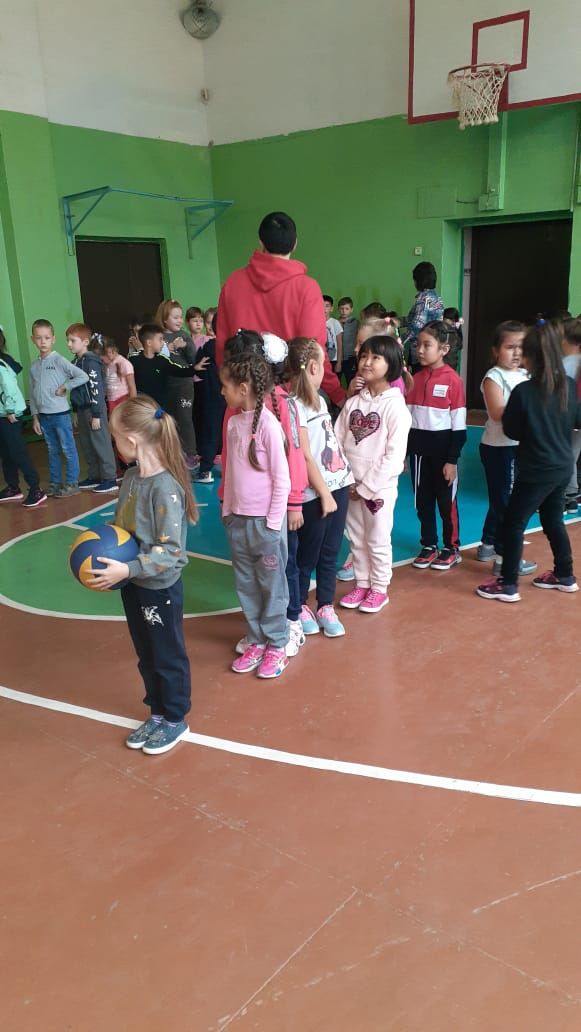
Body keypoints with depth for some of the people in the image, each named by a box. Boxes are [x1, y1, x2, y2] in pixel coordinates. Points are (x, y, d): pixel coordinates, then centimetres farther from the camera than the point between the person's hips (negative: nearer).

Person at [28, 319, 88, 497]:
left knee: (68, 449, 2)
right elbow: (32, 395, 11)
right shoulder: (34, 367, 7)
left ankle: (72, 483, 10)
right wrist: (35, 417, 8)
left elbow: (83, 377, -17)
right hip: (44, 416, 6)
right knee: (52, 451, 15)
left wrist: (64, 387, -14)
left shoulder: (59, 361, -9)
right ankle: (55, 483, 23)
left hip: (60, 414, -5)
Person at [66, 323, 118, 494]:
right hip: (82, 409, 9)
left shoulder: (91, 362, -15)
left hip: (94, 409, -9)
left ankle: (109, 479, 3)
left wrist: (96, 415, -19)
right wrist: (76, 412, 20)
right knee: (86, 445, 14)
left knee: (101, 444, -3)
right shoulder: (75, 362, 11)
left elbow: (96, 389, -18)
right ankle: (94, 477, 24)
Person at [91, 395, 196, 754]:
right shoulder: (132, 476, -1)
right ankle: (158, 713, 41)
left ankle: (176, 720, 32)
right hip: (133, 585, 8)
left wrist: (127, 569, -29)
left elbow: (172, 550, -26)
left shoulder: (165, 487, -26)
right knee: (146, 656, 22)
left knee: (169, 657, 12)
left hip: (160, 589, -8)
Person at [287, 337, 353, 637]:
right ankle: (300, 607, 25)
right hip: (314, 494, -7)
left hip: (338, 484, 8)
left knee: (330, 552, 13)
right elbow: (305, 457, -16)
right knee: (308, 554, 7)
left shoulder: (318, 399, 12)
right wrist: (324, 494, -13)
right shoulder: (294, 406, -14)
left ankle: (326, 607, 24)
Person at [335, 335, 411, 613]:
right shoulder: (353, 403, 4)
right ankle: (362, 584, 30)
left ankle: (379, 588, 23)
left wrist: (367, 486, -15)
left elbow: (394, 454, -16)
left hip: (380, 487, -5)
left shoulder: (395, 405, -12)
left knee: (377, 541, 7)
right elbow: (337, 441, 4)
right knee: (356, 539, 15)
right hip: (351, 485, 5)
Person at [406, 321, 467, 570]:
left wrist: (452, 460, -12)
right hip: (418, 448, 5)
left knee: (447, 501, 8)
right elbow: (405, 417, 10)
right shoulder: (415, 378, 4)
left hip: (443, 447, -5)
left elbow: (459, 426, -11)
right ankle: (429, 545, 27)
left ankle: (452, 548, 23)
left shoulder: (453, 380, -12)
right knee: (422, 501, 12)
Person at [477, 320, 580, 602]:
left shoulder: (523, 391, -18)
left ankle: (508, 585, 7)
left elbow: (511, 430, -8)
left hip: (537, 470, -7)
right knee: (553, 520, 22)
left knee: (513, 523, 3)